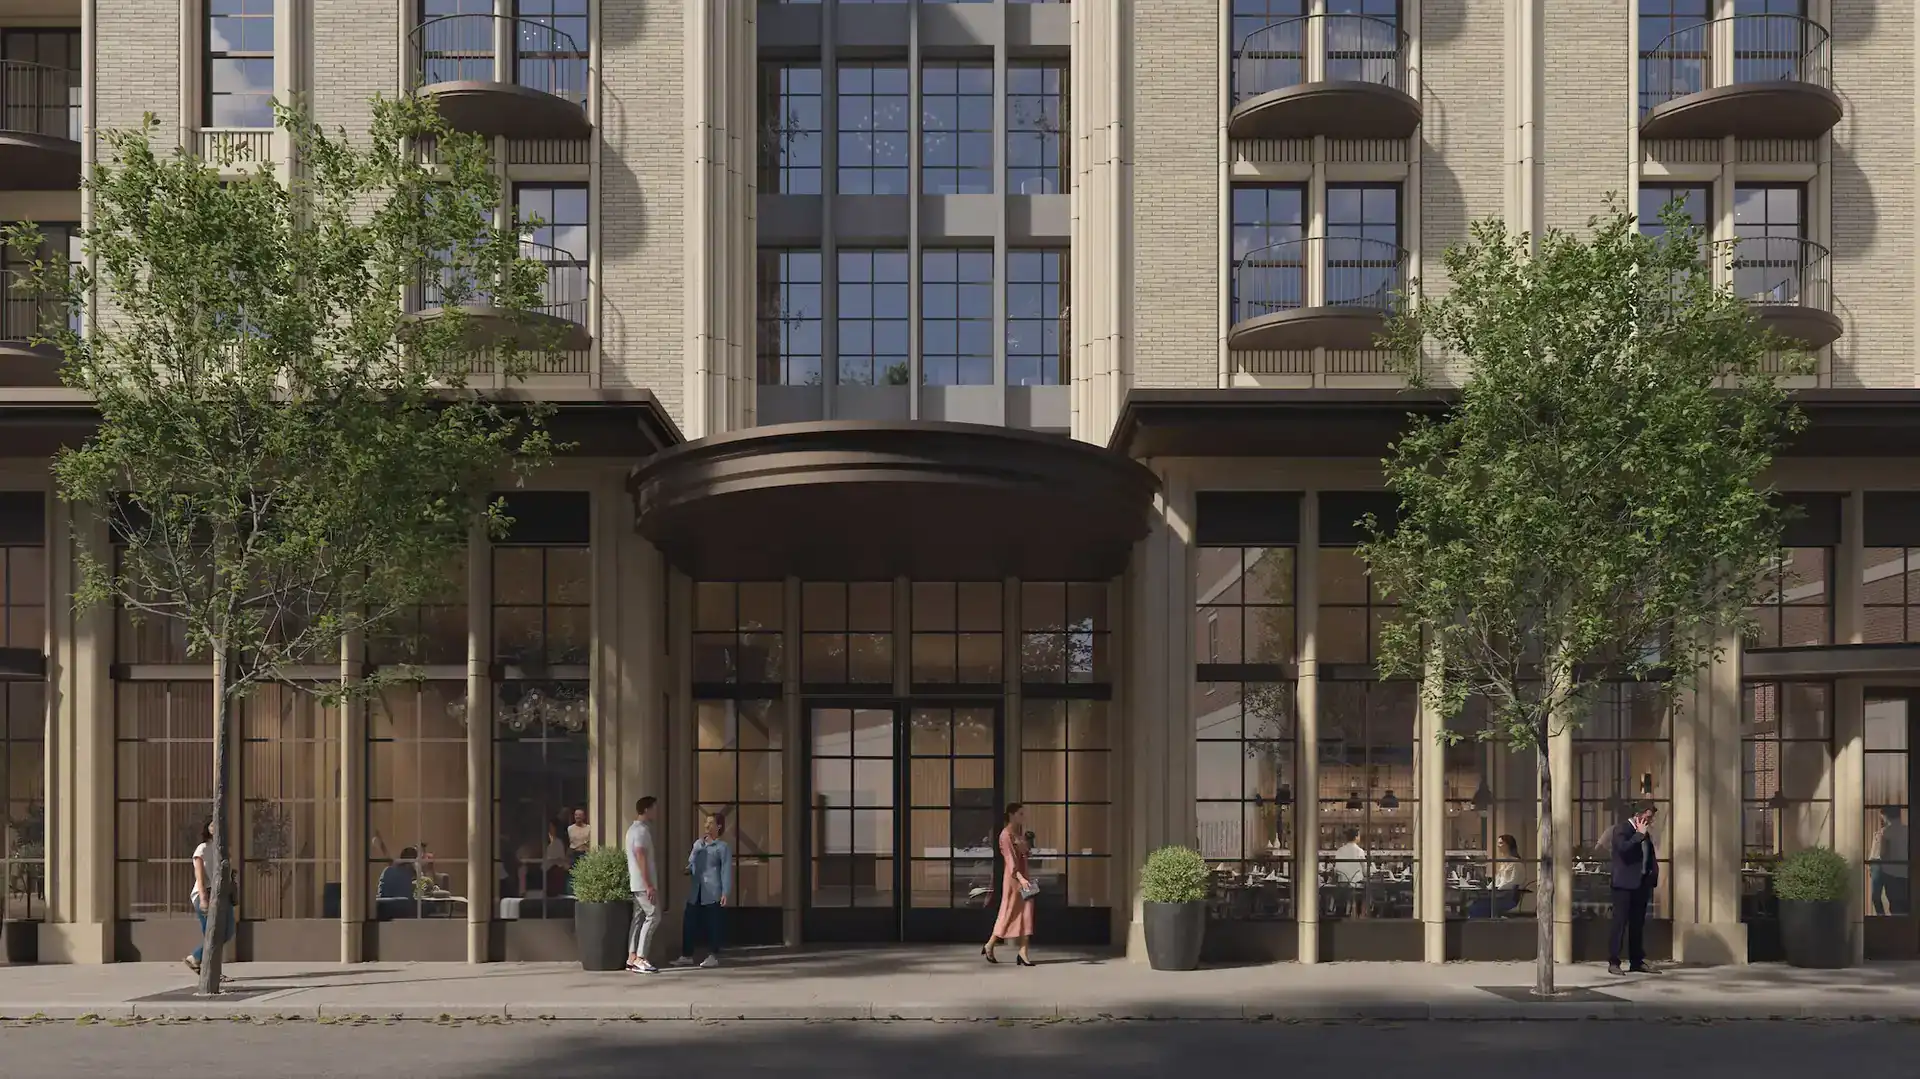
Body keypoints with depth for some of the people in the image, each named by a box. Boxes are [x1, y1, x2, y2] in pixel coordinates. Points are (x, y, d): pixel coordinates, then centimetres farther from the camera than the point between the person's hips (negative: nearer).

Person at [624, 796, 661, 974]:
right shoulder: (642, 830, -15)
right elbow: (641, 858, -20)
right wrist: (649, 885, -22)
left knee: (638, 918, 9)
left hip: (636, 884, 10)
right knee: (653, 917, -9)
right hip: (644, 883, -10)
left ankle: (632, 958, 7)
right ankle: (640, 959, -13)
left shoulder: (633, 829, 16)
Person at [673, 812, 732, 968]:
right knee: (689, 923, 3)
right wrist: (686, 870, -3)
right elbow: (691, 863, 20)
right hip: (696, 892, 5)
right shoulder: (697, 843, 16)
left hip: (712, 893, -5)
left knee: (712, 925, 0)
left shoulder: (722, 847, -1)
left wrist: (725, 893, -13)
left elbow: (726, 871, -6)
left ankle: (713, 956, 8)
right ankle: (686, 956, 10)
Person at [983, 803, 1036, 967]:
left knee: (1026, 912, 2)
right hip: (1013, 877, -8)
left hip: (1023, 875, 8)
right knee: (1010, 913, 1)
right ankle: (989, 946, 17)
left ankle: (1023, 953, 1)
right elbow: (1010, 859, -21)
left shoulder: (1019, 832, 13)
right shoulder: (1006, 834, -13)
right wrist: (1020, 878, -31)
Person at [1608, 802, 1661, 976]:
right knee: (1620, 922, -7)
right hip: (1625, 884, -8)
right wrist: (1640, 834, -16)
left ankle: (1637, 961, 14)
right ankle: (1613, 962, -7)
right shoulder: (1622, 830, -7)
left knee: (1638, 924, 10)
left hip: (1642, 883, 8)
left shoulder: (1645, 833, 16)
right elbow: (1623, 848, -25)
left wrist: (1653, 872, 9)